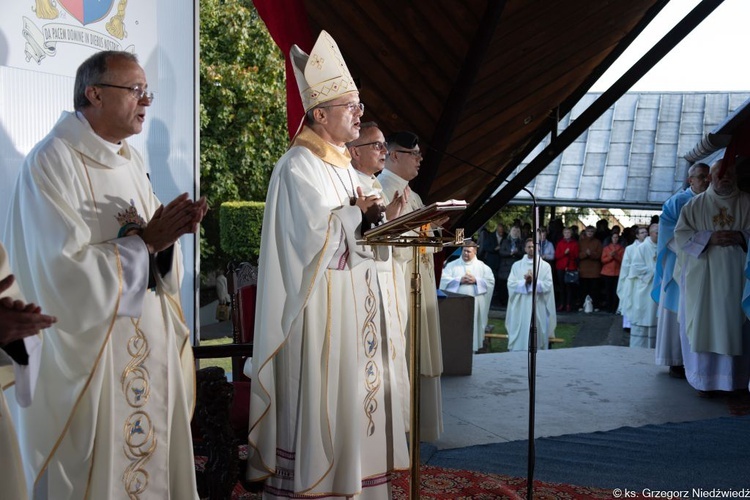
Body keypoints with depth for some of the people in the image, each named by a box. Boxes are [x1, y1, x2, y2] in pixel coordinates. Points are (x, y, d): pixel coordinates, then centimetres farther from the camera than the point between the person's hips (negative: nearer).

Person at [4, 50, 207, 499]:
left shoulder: (130, 160, 9)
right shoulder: (53, 162, -15)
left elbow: (154, 256, 10)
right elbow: (65, 274, -23)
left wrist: (169, 234, -11)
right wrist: (146, 241, -19)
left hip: (149, 349, 7)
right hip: (89, 357, -7)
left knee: (151, 454, 15)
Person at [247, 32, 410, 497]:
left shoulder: (343, 164, 14)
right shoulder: (299, 166, -13)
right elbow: (317, 234, -21)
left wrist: (370, 216, -3)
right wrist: (359, 212, -8)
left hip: (357, 298, 9)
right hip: (322, 304, -9)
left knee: (357, 387, 12)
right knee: (323, 394, -3)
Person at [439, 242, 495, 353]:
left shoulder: (482, 267, 8)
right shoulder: (452, 265, 7)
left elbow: (491, 281, 2)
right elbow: (444, 280, -3)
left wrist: (476, 281, -10)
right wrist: (459, 280, -12)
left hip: (475, 304, 0)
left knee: (473, 327, 1)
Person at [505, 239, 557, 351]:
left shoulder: (545, 266, 4)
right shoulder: (517, 265, 7)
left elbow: (548, 286, -5)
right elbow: (511, 284, -3)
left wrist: (533, 281, -16)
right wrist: (525, 282, -15)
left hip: (538, 307, -1)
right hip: (520, 307, 1)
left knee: (538, 337, 3)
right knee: (520, 338, 1)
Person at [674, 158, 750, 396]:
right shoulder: (695, 204, 7)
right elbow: (681, 234, 0)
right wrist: (709, 237, -14)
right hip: (702, 276, 0)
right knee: (703, 324, -1)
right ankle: (704, 379, 5)